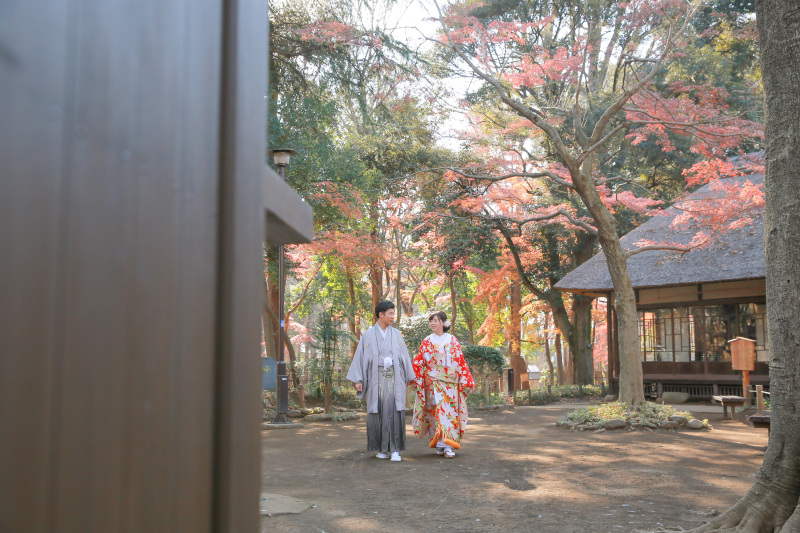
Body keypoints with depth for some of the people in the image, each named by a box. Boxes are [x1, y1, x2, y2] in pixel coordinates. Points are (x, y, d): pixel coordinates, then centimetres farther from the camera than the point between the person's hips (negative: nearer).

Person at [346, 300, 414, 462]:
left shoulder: (396, 334, 10)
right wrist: (358, 380, -6)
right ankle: (381, 448, 12)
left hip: (394, 377, 1)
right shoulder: (368, 335, 3)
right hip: (376, 377, -1)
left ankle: (395, 449, -7)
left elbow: (404, 356, 12)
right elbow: (360, 357, 2)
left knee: (395, 410, -9)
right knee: (378, 411, -1)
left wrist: (409, 377, 9)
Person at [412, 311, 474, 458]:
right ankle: (440, 445, 0)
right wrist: (417, 380, 2)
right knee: (437, 411, -6)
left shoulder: (453, 341, 8)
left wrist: (466, 381, 3)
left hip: (450, 383, 0)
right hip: (433, 383, 0)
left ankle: (449, 446, -5)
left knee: (450, 412, -5)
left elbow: (461, 362, 7)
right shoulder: (427, 342, 9)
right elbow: (419, 363, 9)